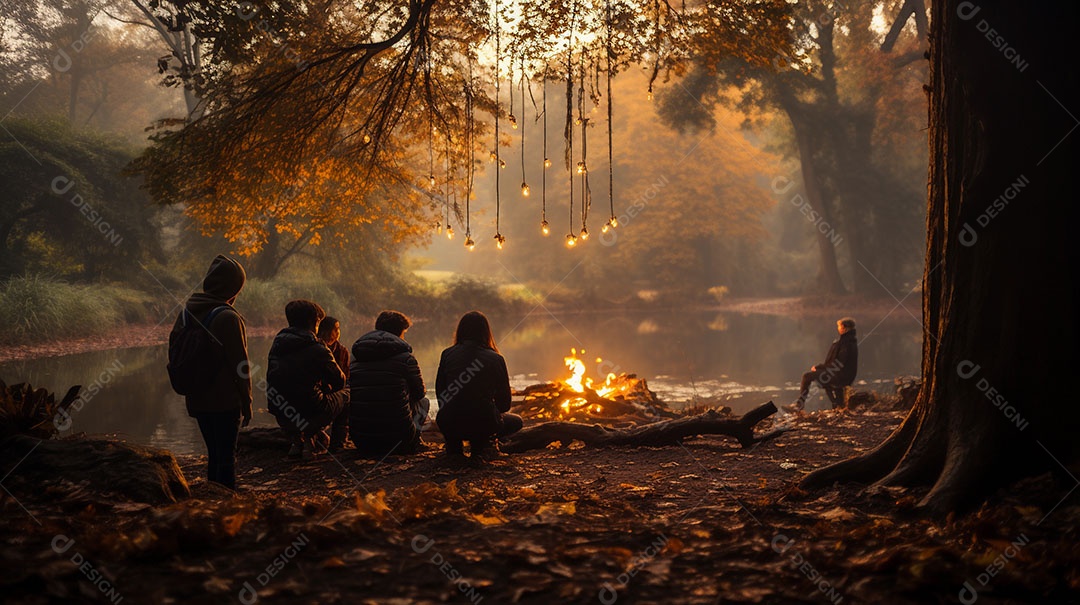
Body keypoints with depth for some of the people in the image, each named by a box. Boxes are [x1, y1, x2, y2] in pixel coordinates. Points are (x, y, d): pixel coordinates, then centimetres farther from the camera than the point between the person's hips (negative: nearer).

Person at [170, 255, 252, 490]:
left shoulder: (187, 311, 6)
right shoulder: (228, 318, -17)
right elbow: (239, 363, -15)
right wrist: (247, 402, -8)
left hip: (197, 399, 7)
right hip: (225, 400, -7)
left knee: (214, 453, 18)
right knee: (226, 457, 1)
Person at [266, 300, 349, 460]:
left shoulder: (277, 344, 7)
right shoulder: (318, 350, -10)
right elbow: (339, 381, 2)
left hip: (280, 415, 6)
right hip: (309, 414, -6)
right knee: (344, 394, 18)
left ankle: (295, 438, 19)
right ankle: (312, 435, 10)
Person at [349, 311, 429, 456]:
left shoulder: (355, 357, 7)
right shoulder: (405, 357, -5)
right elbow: (419, 392, 8)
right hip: (396, 437, -4)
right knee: (424, 402, 25)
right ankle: (411, 443, 17)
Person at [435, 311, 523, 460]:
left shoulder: (447, 354, 2)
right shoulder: (495, 359, -2)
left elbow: (440, 393, 8)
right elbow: (505, 404, 3)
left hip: (449, 426, 3)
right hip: (483, 425, -3)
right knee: (516, 421, 27)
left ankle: (454, 445, 12)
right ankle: (481, 443, 3)